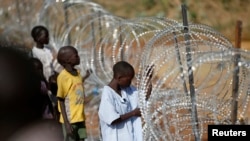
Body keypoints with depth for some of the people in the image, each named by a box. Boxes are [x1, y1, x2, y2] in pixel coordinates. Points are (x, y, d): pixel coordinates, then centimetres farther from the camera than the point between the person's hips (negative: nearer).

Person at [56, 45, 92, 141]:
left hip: (80, 118, 7)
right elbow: (61, 101, -13)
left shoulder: (77, 73, 7)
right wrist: (66, 123, -17)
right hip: (70, 120, -7)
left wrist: (85, 77, 30)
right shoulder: (63, 76, -15)